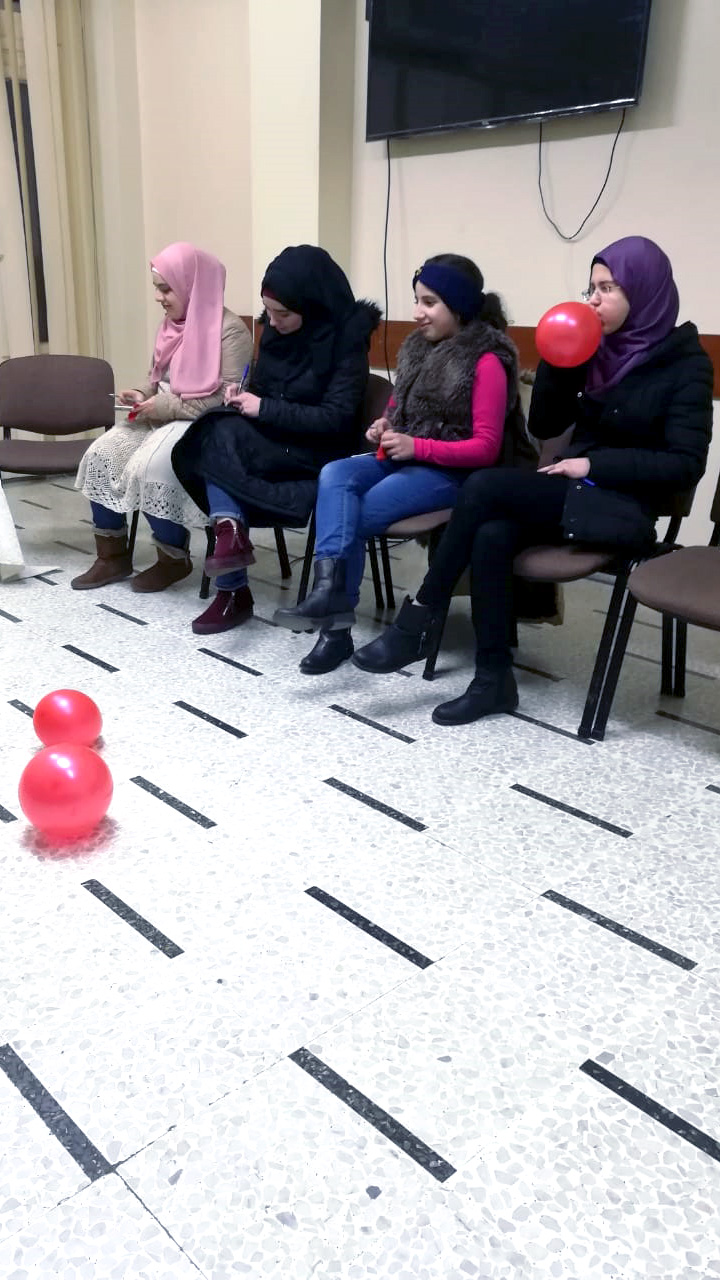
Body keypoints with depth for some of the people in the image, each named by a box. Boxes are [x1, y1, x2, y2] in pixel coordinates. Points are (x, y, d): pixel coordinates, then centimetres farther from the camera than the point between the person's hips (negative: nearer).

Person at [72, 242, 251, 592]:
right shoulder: (171, 325, 11)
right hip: (163, 418, 9)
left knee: (150, 466, -31)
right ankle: (112, 556, 0)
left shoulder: (230, 330, -14)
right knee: (102, 453, -10)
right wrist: (141, 395, 0)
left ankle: (173, 560, -9)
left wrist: (166, 407, -21)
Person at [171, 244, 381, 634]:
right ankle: (233, 590, -25)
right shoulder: (275, 328, 4)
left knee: (218, 437, -26)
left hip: (317, 452, -7)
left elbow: (336, 419, -21)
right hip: (272, 441, 7)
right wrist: (243, 396, -9)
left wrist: (264, 409, -22)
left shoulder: (347, 337, -15)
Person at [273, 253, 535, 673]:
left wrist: (417, 447, -23)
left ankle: (338, 624, -16)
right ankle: (331, 589, -36)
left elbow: (486, 448, -15)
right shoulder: (419, 347, 12)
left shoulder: (487, 361, -11)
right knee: (335, 475, -23)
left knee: (351, 516, -23)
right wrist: (386, 426, 3)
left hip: (453, 471, -7)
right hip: (406, 458, 7)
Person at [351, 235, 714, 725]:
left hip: (624, 508, -5)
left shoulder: (686, 364, -6)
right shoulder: (596, 349, 11)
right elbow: (544, 425, 10)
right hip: (573, 493, 5)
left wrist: (595, 464, -18)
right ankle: (494, 678, -23)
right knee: (492, 533, -28)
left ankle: (419, 620, -17)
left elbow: (685, 465, -12)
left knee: (486, 486, -26)